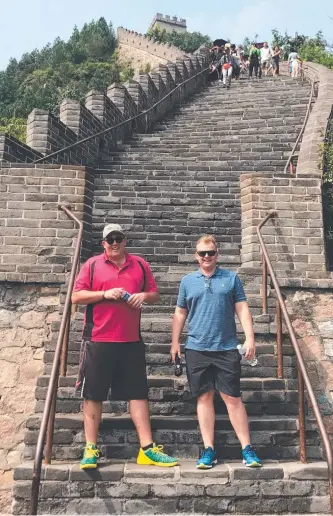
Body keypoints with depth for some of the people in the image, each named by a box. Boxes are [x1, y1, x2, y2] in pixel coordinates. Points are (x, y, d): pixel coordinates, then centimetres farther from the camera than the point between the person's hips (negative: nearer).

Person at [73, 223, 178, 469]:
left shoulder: (140, 265, 11)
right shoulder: (92, 265, 3)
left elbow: (155, 295, 15)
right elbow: (76, 296, -1)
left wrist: (144, 295, -8)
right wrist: (105, 294, -14)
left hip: (131, 341, 2)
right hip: (98, 341, -2)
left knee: (138, 393, 5)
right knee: (93, 394, 4)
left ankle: (147, 449, 13)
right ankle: (91, 448, 16)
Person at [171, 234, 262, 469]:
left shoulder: (231, 278, 5)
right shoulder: (187, 281, 8)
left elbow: (242, 309, 3)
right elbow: (180, 313, 12)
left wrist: (250, 338, -6)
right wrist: (175, 342, 7)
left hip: (226, 348, -1)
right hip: (196, 349, 2)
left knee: (233, 398, 2)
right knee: (204, 398, 7)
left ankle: (247, 449, 12)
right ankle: (209, 449, 15)